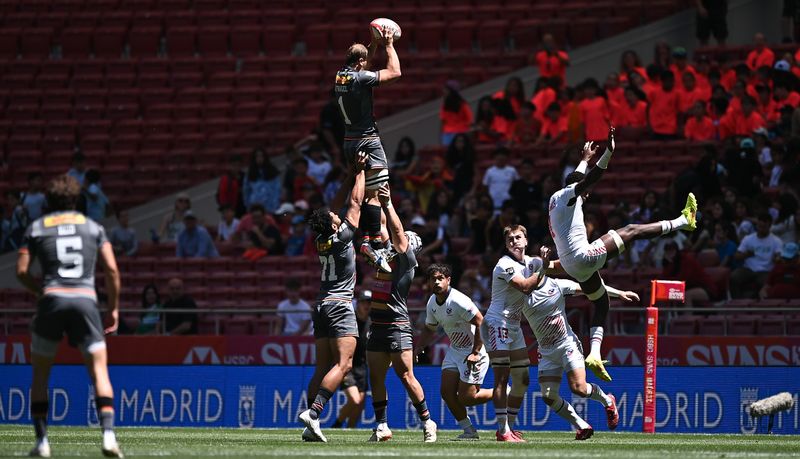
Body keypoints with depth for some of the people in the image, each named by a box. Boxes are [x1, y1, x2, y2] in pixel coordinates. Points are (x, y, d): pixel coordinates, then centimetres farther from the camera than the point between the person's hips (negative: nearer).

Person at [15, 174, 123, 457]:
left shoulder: (36, 228, 12)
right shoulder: (92, 227, 15)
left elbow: (22, 271, 4)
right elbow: (112, 270, 7)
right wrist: (114, 309, 14)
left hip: (51, 299, 0)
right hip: (86, 299, 0)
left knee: (40, 374, 13)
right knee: (99, 371, -1)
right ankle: (108, 436, -18)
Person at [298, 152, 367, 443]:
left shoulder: (321, 241, 8)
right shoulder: (342, 237, -9)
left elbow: (336, 205, 21)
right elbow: (355, 203, 0)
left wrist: (352, 176, 22)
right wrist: (360, 172, 12)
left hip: (322, 307, 8)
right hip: (340, 307, -8)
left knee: (323, 368, 5)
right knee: (343, 364, -14)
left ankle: (311, 428, -3)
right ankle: (313, 411, -30)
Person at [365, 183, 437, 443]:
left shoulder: (406, 258, -2)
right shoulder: (387, 255, 17)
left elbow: (397, 231, -11)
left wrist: (388, 204, -12)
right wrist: (378, 203, 13)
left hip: (397, 326, -8)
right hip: (377, 326, 8)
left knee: (406, 376, -9)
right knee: (376, 378, 5)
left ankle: (427, 422, -3)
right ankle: (382, 427, 10)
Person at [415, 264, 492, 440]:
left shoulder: (458, 301, -25)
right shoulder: (432, 303, 2)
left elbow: (481, 324, -24)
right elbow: (429, 330, 18)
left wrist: (475, 353, -24)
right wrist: (415, 351, 7)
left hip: (473, 351, -8)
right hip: (454, 350, 8)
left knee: (466, 397, -10)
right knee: (447, 392, -3)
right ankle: (469, 431, 11)